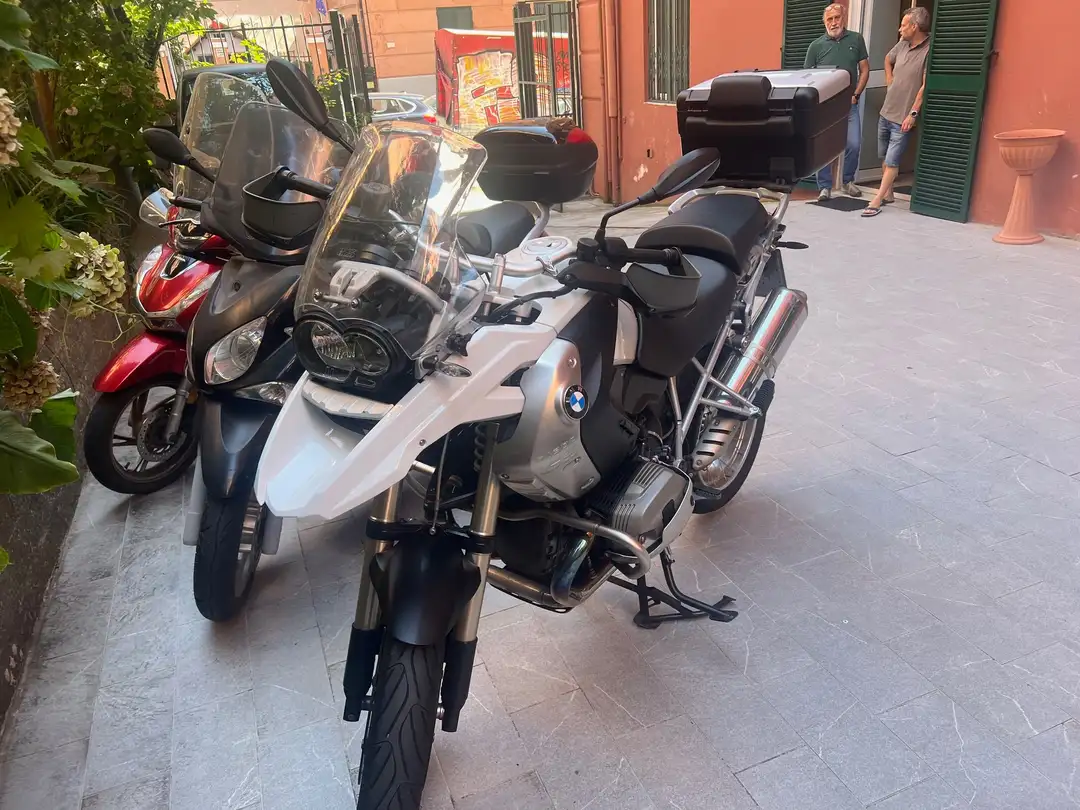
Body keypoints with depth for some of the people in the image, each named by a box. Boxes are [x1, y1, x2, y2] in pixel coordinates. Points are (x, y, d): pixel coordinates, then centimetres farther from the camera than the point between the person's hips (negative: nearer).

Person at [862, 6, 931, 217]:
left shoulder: (929, 50, -18)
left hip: (903, 118, -8)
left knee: (892, 161, -6)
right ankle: (887, 194, 29)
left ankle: (876, 202, -6)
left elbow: (925, 86, -21)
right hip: (886, 112, 8)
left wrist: (913, 114, -23)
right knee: (884, 158, 16)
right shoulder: (903, 44, 5)